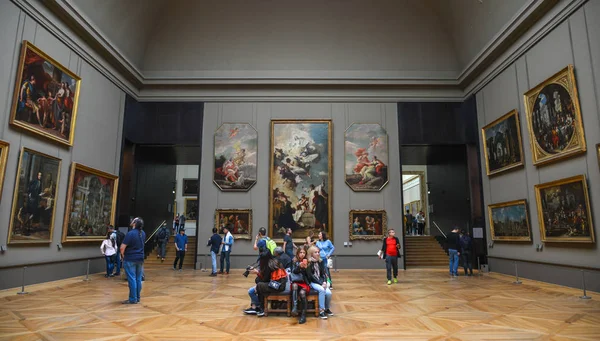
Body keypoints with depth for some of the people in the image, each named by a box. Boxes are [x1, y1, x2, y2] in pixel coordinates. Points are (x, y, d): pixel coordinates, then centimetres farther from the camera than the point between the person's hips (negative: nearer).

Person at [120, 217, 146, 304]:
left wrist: (122, 255, -1)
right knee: (138, 279, 10)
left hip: (130, 259, -6)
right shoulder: (143, 233, 6)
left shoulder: (130, 233, -17)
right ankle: (137, 298, 17)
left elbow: (122, 247, -18)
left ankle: (133, 299, 2)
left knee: (132, 279, -2)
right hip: (140, 258, 7)